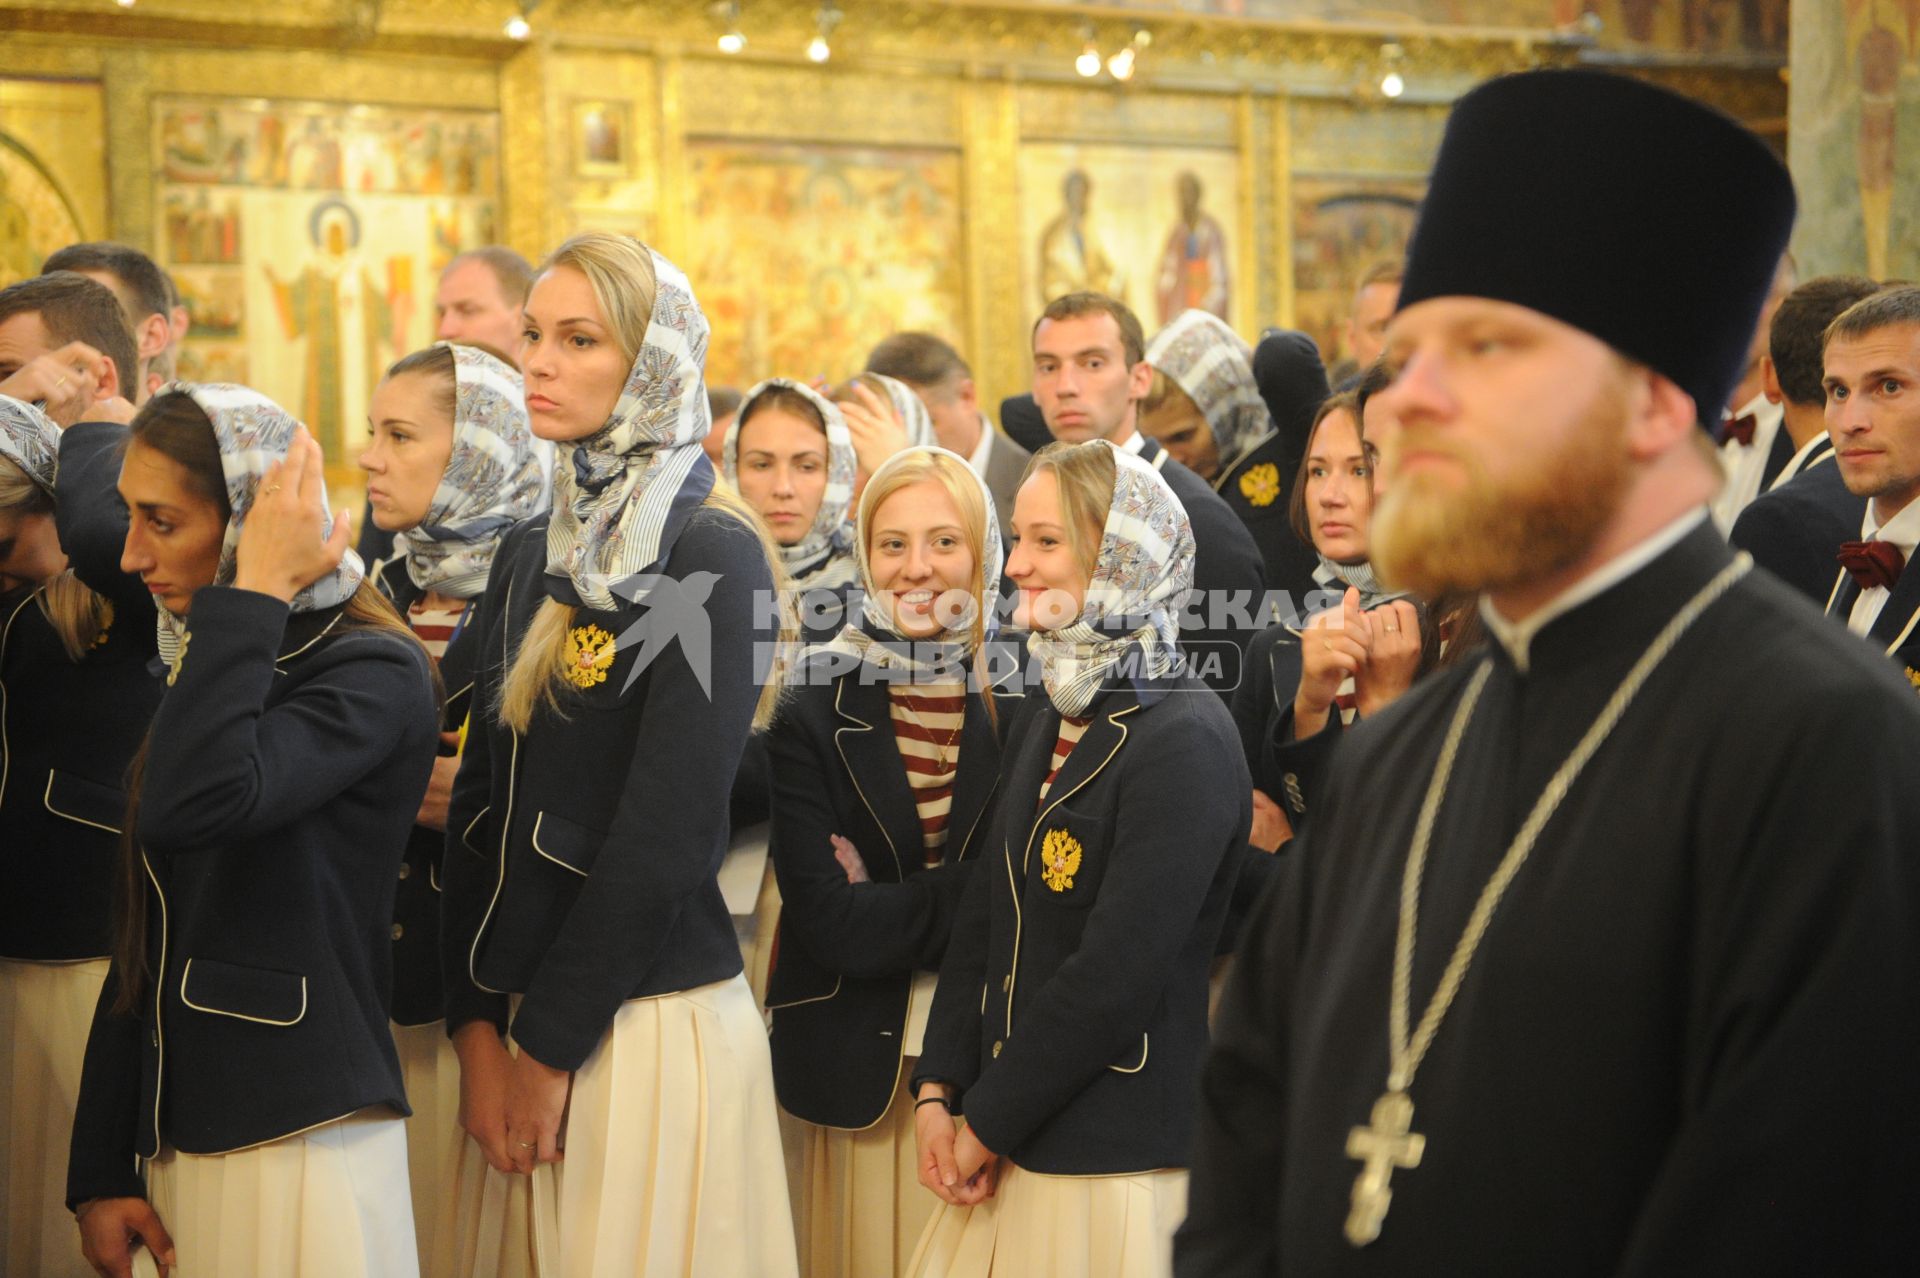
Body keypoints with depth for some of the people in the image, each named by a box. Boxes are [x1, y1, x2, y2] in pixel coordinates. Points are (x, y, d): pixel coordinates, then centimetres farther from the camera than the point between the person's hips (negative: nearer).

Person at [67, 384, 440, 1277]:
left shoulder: (373, 674, -10)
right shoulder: (203, 673, 14)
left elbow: (193, 804, -29)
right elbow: (144, 948, 14)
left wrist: (254, 592, -21)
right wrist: (103, 1171, 11)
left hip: (303, 1145, -7)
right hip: (179, 1146, 7)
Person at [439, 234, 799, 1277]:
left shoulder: (713, 557, -11)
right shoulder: (532, 553, 11)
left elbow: (667, 830, -16)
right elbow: (480, 795, 8)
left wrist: (550, 1041, -13)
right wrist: (477, 1024, -2)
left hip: (648, 1020, -6)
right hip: (510, 1012, 6)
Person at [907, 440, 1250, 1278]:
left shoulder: (1185, 742, -16)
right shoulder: (1042, 721, 10)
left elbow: (1114, 976, -19)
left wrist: (987, 1124, -12)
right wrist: (938, 1092, 1)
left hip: (1121, 1160, -7)